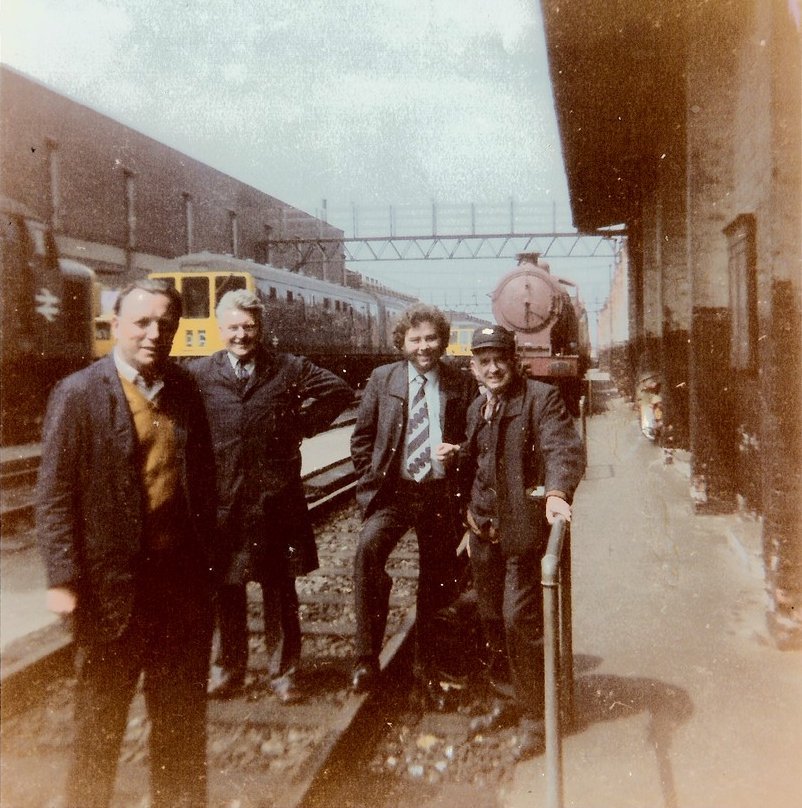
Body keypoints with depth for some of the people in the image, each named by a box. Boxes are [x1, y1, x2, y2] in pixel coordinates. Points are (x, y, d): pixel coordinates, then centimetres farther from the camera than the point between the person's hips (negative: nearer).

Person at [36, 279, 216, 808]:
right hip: (113, 584, -4)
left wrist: (207, 555, 7)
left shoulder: (186, 390, 4)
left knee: (183, 715, 19)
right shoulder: (79, 394, -8)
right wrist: (64, 578, -14)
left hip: (183, 579, 4)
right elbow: (55, 496, -10)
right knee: (101, 719, 14)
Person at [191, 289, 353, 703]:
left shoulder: (289, 368, 1)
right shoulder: (200, 373, 1)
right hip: (223, 500, 1)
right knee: (228, 590, 12)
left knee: (280, 590, 10)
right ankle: (229, 668, 30)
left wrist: (303, 425, -1)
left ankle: (284, 671, 24)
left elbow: (339, 390, 4)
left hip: (277, 500, 0)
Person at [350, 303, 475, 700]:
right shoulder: (382, 379, 3)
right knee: (367, 549, -28)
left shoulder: (462, 385, 2)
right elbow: (361, 437, 8)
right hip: (393, 491, -1)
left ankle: (424, 666, 33)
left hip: (441, 494, 1)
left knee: (435, 582, 11)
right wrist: (373, 481, 0)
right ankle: (366, 656, -16)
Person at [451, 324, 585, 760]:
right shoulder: (477, 408, 15)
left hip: (523, 529, -7)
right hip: (483, 531, 8)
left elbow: (564, 448, -23)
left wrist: (557, 492, -39)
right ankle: (505, 700, 35)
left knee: (520, 619, -6)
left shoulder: (542, 397, -9)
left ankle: (534, 715, 12)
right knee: (491, 619, 16)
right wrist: (459, 454, 7)